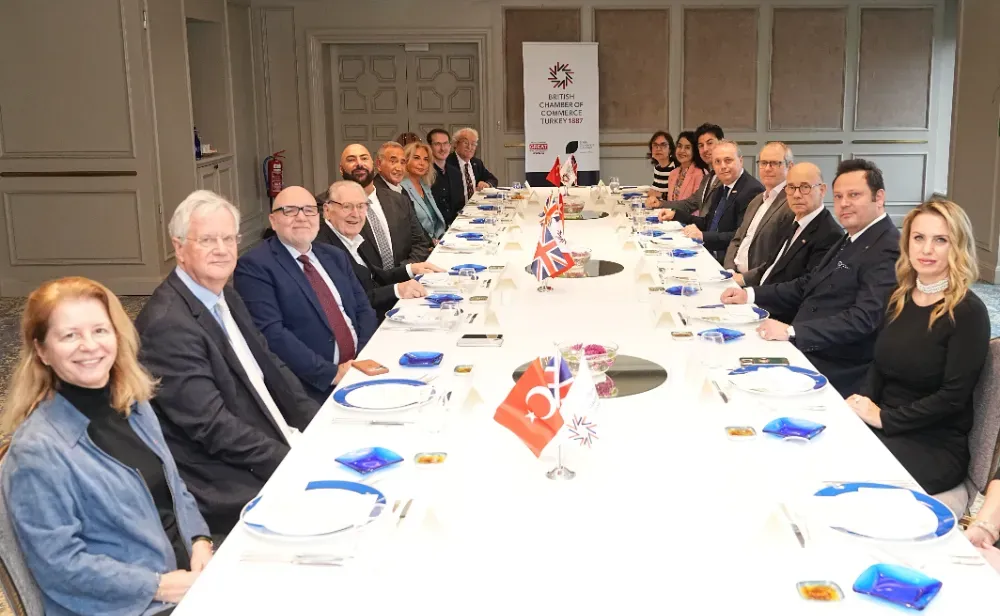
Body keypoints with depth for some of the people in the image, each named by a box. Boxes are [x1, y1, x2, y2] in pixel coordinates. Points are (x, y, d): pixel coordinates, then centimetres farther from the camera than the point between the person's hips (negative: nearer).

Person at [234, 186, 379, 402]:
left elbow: (363, 309, 12)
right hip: (313, 387, -6)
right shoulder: (254, 266, -5)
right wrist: (332, 373, -18)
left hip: (362, 369, 7)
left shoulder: (335, 256, 15)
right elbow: (270, 333, -14)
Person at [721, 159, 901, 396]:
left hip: (835, 372, -9)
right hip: (803, 350, 9)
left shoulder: (888, 250, -17)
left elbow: (863, 319, -26)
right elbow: (807, 286, 20)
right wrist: (750, 294, 7)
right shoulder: (851, 240, 16)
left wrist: (792, 332, -33)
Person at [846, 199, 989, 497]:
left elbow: (952, 396, -17)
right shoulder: (900, 297, 8)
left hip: (936, 446, -6)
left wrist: (884, 417, -17)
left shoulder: (968, 312, -12)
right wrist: (862, 401, -5)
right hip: (884, 427, 6)